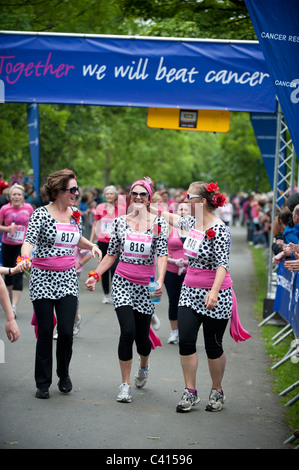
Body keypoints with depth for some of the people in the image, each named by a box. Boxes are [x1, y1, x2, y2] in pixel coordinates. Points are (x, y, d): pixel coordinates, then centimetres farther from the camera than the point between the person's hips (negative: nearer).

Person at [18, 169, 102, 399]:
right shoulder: (42, 213, -8)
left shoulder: (75, 215, 8)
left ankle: (64, 375, 20)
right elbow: (29, 239, -19)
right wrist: (25, 257, -39)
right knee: (45, 332, 0)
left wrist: (92, 246, 7)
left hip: (68, 279, 3)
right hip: (43, 278, -3)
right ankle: (43, 383, 14)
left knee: (66, 331, -5)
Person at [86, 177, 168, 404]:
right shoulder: (120, 221, 5)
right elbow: (112, 254, 12)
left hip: (146, 284, 0)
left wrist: (160, 280, -23)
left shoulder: (158, 222, -1)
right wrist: (95, 276, 3)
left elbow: (162, 255, -9)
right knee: (128, 331, -15)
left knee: (142, 336, 5)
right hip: (123, 281, 0)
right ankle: (125, 384, -3)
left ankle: (144, 366, 41)